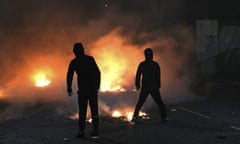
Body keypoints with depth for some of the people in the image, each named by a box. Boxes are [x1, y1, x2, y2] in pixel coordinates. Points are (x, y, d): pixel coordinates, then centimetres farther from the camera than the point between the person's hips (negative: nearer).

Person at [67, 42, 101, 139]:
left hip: (83, 89, -2)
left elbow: (69, 76, -5)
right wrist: (97, 85, 15)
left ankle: (81, 132, -2)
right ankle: (95, 131, 10)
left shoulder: (74, 62, -1)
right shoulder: (90, 59, 6)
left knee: (82, 111, 4)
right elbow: (98, 72, 7)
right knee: (94, 110, 10)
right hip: (93, 88, 2)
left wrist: (69, 89, 5)